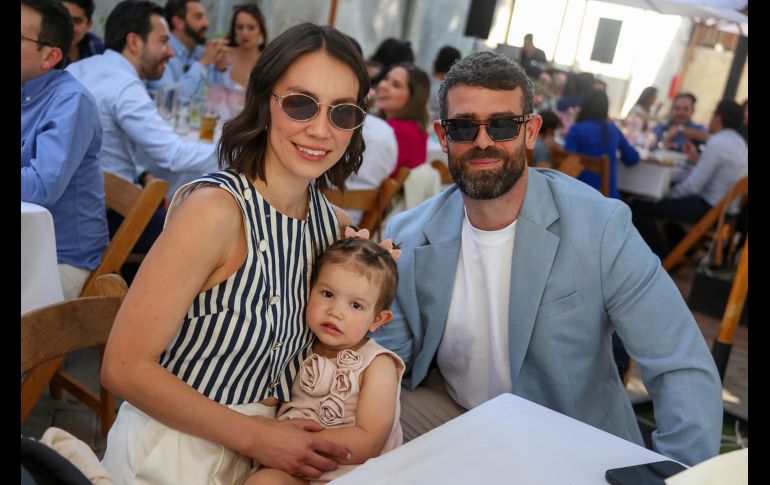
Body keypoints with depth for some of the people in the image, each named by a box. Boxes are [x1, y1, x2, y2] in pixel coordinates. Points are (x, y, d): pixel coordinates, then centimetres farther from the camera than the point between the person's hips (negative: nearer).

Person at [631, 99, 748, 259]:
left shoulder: (717, 143, -19)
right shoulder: (739, 143, 11)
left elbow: (692, 185, -20)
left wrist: (666, 196, -5)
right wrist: (697, 159, 16)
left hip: (711, 209, -11)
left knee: (639, 208, -16)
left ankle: (663, 259, -4)